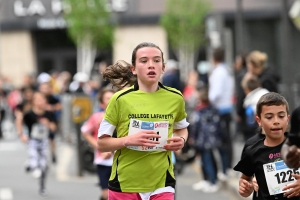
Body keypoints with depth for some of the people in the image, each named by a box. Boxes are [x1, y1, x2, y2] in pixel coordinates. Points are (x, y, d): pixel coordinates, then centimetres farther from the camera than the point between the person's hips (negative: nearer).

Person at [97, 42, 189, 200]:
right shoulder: (121, 99, -7)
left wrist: (181, 140, -1)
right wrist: (128, 140, -20)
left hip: (162, 185, 1)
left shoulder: (175, 98, 1)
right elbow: (101, 143, -3)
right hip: (124, 185, -1)